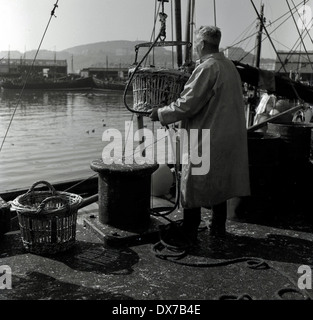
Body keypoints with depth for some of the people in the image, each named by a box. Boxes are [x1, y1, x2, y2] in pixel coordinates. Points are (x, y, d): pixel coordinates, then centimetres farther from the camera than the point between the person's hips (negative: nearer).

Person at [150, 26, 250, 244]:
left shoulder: (207, 68, -16)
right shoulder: (230, 66, 11)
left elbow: (187, 104, -20)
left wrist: (161, 113, -7)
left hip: (207, 139, -9)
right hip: (228, 136, 9)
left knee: (193, 185, 2)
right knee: (219, 183, 17)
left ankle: (189, 232, 10)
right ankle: (218, 227, 27)